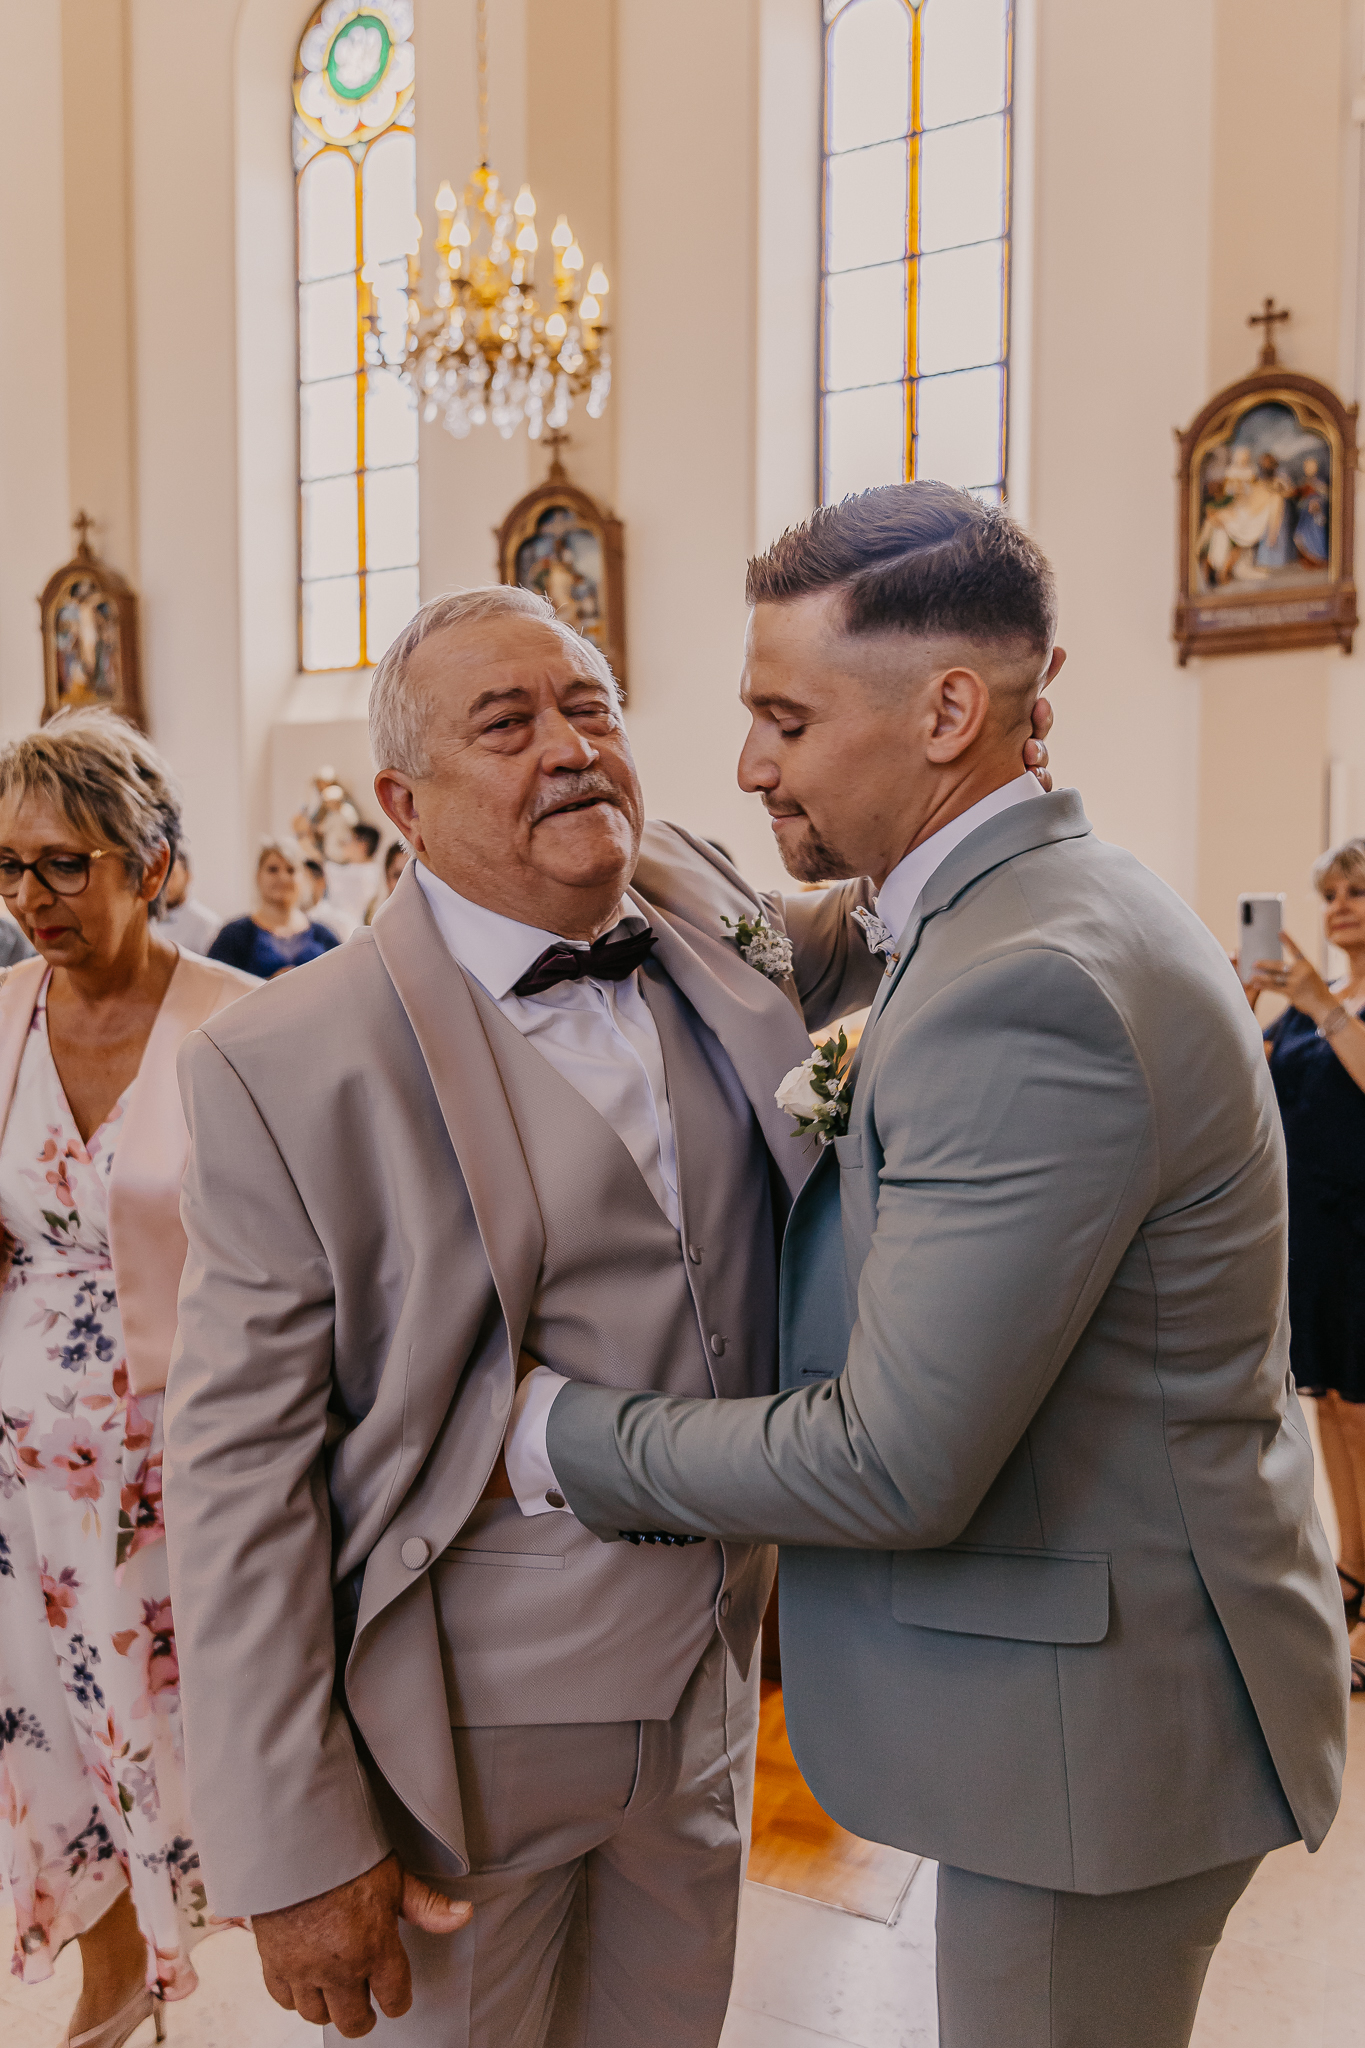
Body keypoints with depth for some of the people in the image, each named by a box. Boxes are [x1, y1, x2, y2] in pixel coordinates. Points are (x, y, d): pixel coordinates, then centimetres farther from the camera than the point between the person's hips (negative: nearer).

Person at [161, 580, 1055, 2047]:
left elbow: (855, 936, 17)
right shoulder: (285, 1069, -18)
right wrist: (295, 1854, -12)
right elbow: (236, 1472, -15)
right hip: (463, 1735, -5)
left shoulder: (709, 926, -4)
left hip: (710, 1697, 5)